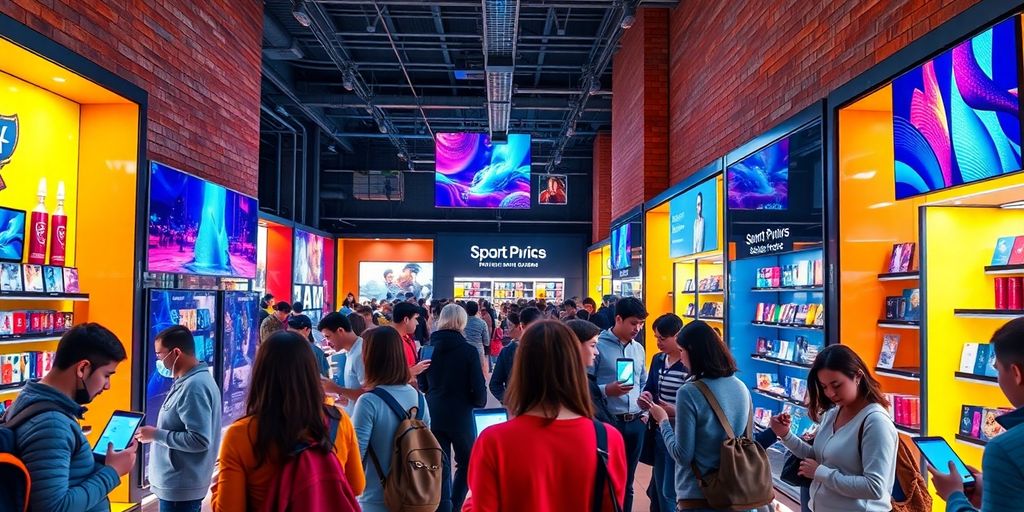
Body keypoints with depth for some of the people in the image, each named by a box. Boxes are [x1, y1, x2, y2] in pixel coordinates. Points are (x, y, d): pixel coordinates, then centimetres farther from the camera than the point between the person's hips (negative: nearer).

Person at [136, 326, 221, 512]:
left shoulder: (194, 386, -22)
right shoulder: (189, 381, 8)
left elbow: (199, 440, -26)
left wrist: (156, 434, -19)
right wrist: (158, 432, 7)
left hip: (180, 488, -9)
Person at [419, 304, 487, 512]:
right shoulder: (468, 351, -13)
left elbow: (422, 385, 7)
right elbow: (479, 388, -12)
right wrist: (479, 401, 7)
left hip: (433, 415, 3)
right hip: (460, 415, -3)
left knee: (440, 466, 11)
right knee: (467, 462, 15)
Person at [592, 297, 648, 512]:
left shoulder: (639, 348, 11)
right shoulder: (598, 345, -9)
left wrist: (645, 412, 5)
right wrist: (607, 390, -27)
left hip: (635, 423, 6)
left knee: (627, 482, 16)